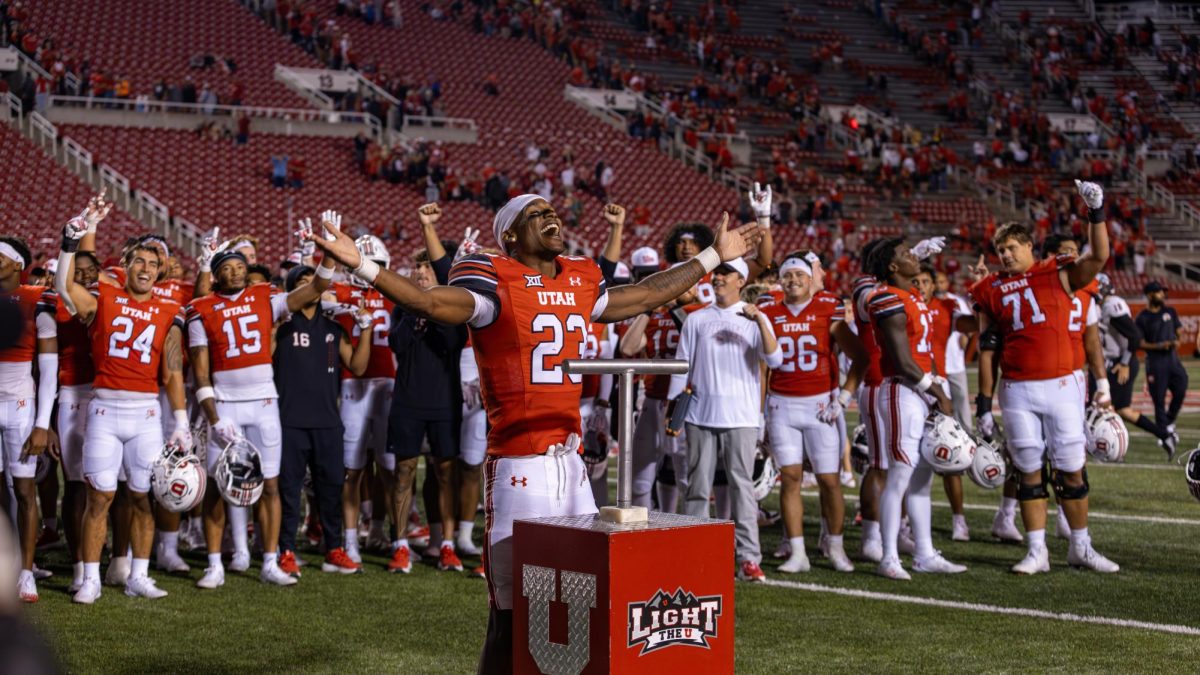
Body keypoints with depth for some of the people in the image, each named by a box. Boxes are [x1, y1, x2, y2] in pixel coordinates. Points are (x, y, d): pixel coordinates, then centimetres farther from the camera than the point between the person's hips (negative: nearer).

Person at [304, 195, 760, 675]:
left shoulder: (581, 282, 13)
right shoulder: (495, 282, -8)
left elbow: (644, 295, 28)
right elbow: (434, 302, -24)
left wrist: (714, 257, 36)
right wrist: (361, 266, -39)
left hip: (570, 462, 7)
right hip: (519, 467, -7)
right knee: (512, 617, -3)